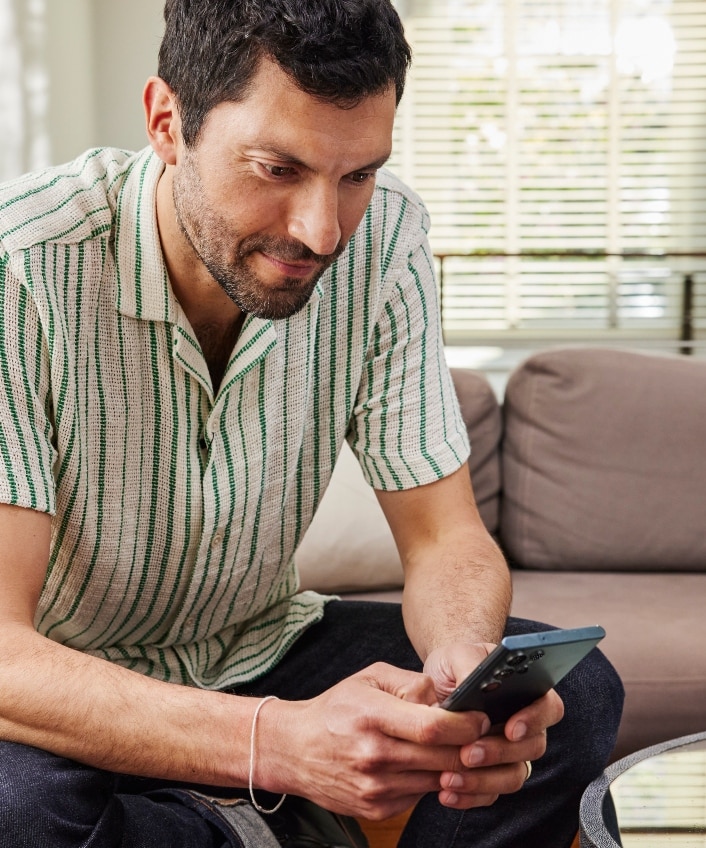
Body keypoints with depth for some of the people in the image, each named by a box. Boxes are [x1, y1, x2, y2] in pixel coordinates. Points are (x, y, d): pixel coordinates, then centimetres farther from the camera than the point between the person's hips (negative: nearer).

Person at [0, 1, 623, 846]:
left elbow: (444, 536, -8)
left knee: (573, 695, -15)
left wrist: (467, 659, -33)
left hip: (256, 652, 4)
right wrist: (275, 741, -47)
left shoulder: (382, 237, -13)